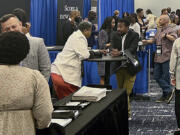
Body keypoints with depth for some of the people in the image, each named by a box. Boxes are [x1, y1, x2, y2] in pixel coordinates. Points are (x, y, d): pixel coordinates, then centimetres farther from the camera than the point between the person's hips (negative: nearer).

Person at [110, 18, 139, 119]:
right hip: (119, 66, 5)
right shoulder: (115, 35, 4)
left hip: (129, 66, -5)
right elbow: (113, 48, -3)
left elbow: (132, 49, -21)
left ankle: (127, 113, -1)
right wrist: (113, 52, -27)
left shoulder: (134, 35, -9)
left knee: (126, 92, -10)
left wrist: (120, 53, -36)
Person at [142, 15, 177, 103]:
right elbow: (154, 40, 27)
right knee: (157, 76, 8)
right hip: (158, 57, 9)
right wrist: (146, 41, 13)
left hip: (166, 57, -9)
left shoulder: (170, 30, -8)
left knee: (165, 77, -3)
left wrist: (166, 35, -26)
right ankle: (168, 92, 14)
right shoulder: (159, 30, 18)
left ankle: (167, 93, 9)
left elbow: (175, 39, -25)